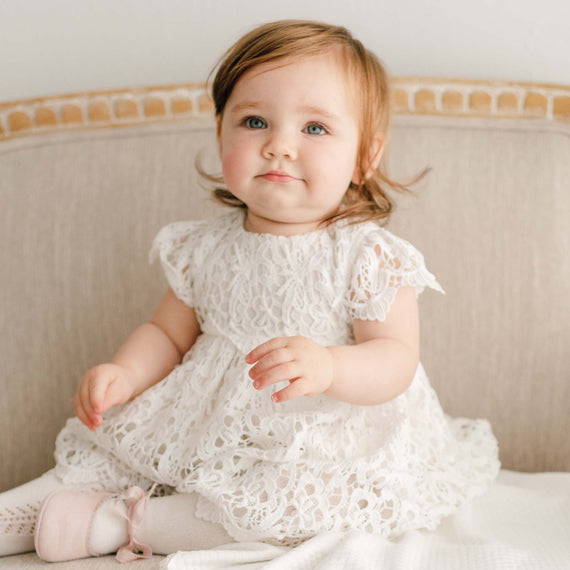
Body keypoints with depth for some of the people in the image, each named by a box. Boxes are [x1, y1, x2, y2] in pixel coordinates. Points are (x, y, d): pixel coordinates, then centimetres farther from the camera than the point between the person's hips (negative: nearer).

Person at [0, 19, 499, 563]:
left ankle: (115, 524, -18)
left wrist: (328, 366, -38)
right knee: (108, 446, -1)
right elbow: (169, 334, 10)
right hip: (207, 425, 6)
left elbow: (396, 361, -17)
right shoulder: (206, 248, 1)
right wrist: (122, 373, -11)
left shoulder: (368, 257, -14)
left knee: (288, 498, -31)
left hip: (321, 441, -5)